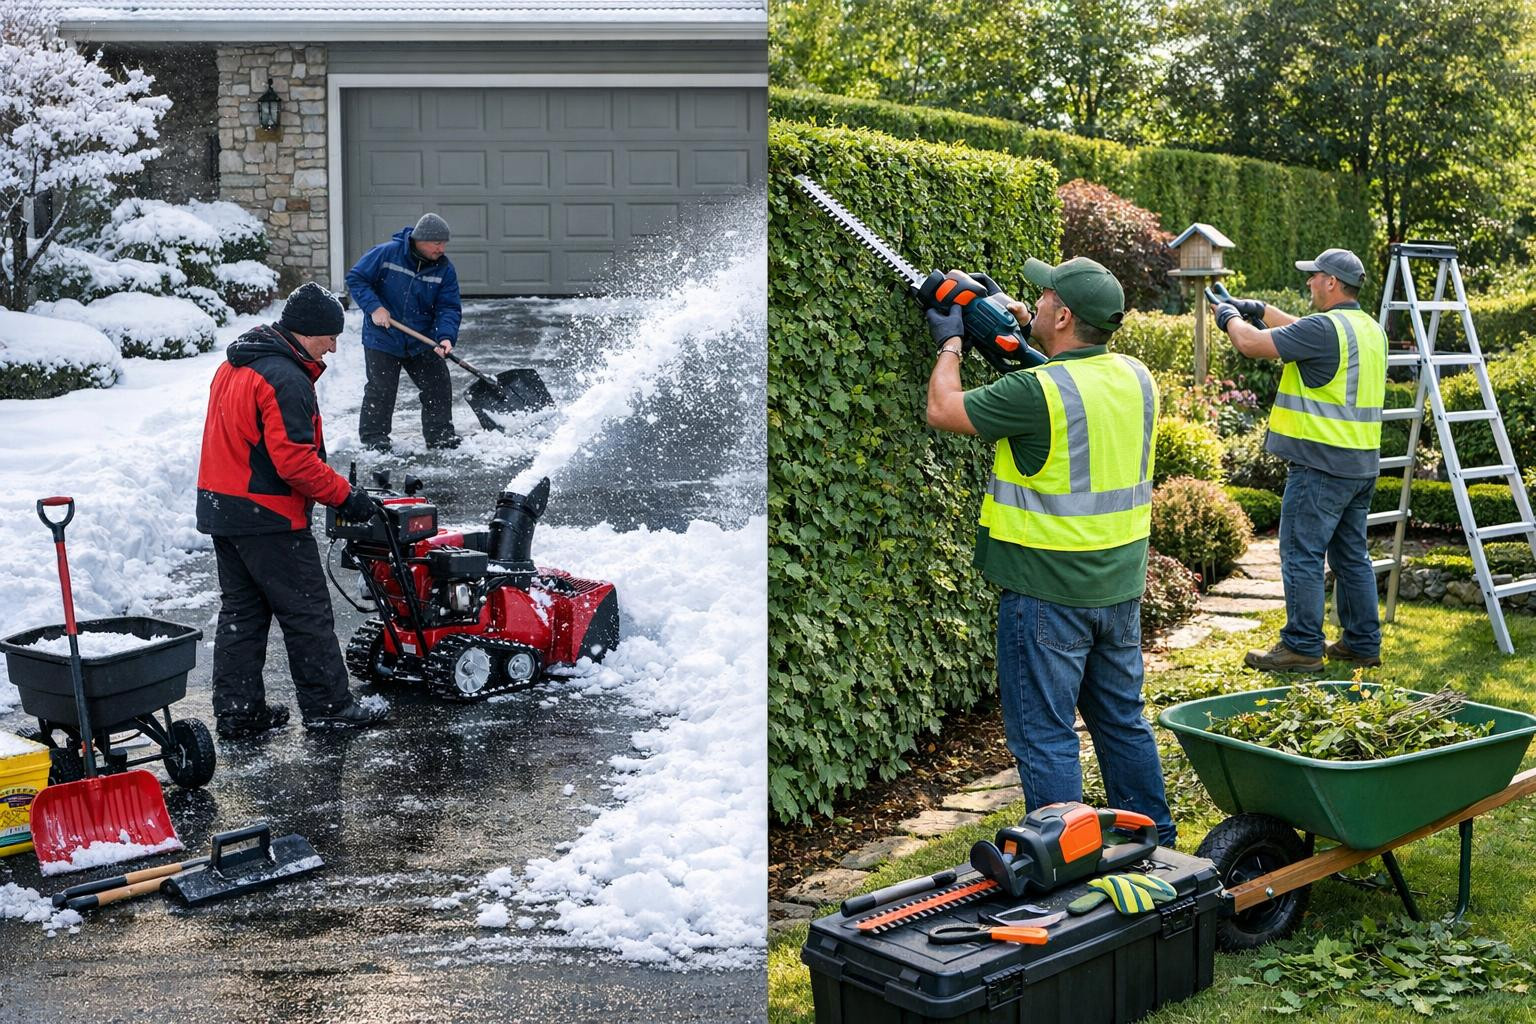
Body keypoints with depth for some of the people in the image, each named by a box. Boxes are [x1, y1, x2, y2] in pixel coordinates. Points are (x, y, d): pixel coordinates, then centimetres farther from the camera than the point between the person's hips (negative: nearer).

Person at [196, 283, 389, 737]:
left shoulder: (235, 365, 13)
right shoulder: (286, 379, -20)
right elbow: (295, 460, -24)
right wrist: (344, 495, -14)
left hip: (220, 508, 10)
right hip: (268, 517, -10)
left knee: (240, 611, 14)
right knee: (307, 613, 1)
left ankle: (236, 711, 18)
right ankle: (328, 705, 10)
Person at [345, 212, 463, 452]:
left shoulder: (445, 269, -6)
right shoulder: (386, 253, -15)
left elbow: (448, 307, -7)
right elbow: (356, 278, -7)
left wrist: (446, 336, -24)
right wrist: (374, 307, -19)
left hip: (422, 341, 3)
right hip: (382, 338, -3)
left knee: (438, 387, 5)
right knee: (380, 391, 0)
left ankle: (441, 436, 19)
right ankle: (373, 438, 15)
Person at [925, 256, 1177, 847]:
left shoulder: (1037, 392, -21)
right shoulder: (1136, 377, 1)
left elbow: (942, 410, -8)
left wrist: (951, 343, 8)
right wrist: (1027, 333, 23)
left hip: (1049, 593, -7)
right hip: (1120, 587, 8)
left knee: (1044, 736, 3)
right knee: (1123, 720, 21)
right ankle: (1154, 839, 32)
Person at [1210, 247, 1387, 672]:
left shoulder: (1324, 328, -16)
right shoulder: (1371, 328, 14)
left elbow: (1251, 343, -16)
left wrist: (1229, 317, 4)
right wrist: (1260, 310, 26)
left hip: (1322, 465, -9)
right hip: (1362, 465, 9)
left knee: (1303, 556, -2)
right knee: (1352, 555, 15)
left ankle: (1302, 647, 2)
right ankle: (1363, 643, 21)